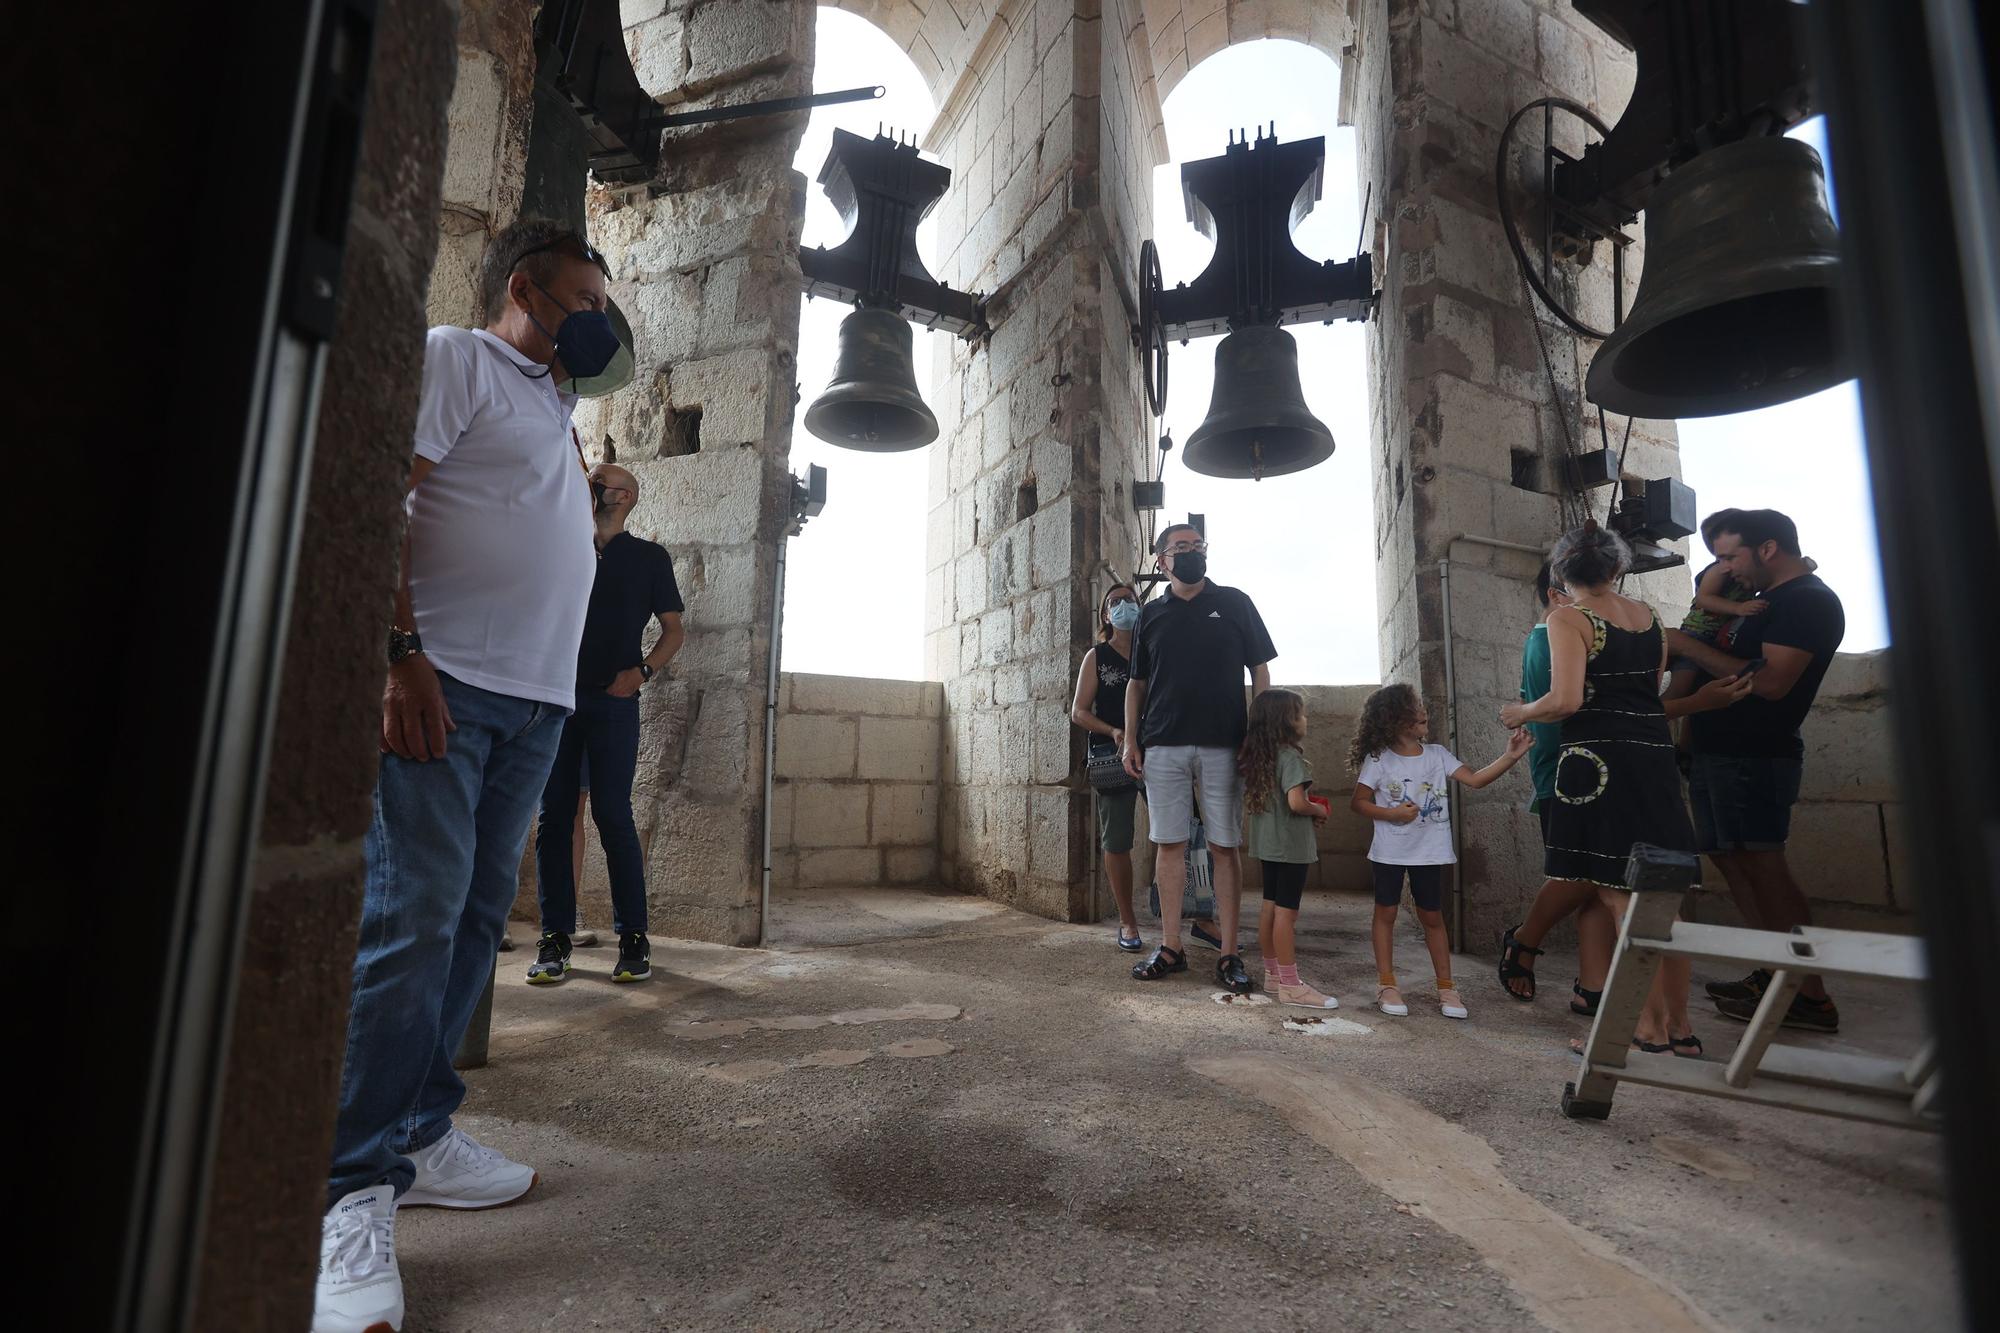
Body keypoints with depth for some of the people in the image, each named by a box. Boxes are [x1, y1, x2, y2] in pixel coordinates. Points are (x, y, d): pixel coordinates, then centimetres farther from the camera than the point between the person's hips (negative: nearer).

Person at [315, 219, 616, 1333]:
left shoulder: (554, 411, 27)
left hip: (538, 700, 8)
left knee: (476, 921, 9)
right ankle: (356, 1188, 1)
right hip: (447, 684, -8)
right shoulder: (453, 358, 3)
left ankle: (420, 1135, 20)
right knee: (411, 920, -10)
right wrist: (402, 652, -18)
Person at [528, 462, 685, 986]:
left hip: (613, 701, -3)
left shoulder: (649, 556, 8)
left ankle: (633, 937, 2)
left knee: (613, 815, -6)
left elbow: (674, 629, 6)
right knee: (554, 817, 2)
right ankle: (555, 938, 9)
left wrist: (641, 672, -9)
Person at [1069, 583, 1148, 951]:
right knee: (1116, 842, 3)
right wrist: (1114, 732, -15)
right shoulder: (1096, 657, 7)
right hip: (1114, 757, -1)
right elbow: (1078, 712, 2)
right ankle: (1127, 921, 15)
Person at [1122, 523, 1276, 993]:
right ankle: (1170, 948, 13)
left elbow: (1260, 672, 6)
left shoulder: (1234, 603, 7)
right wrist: (1130, 741, 6)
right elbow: (1137, 683, 14)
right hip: (1162, 746, 2)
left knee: (1224, 848, 2)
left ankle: (1228, 954, 9)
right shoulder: (1151, 614, 12)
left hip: (1222, 744, -2)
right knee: (1169, 845, 4)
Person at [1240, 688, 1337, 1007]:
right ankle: (1290, 986, 4)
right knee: (1286, 912, -3)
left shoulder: (1256, 756, 8)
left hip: (1267, 844, 8)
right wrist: (1318, 810, -7)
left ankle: (1273, 975, 23)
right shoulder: (1289, 756, -18)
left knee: (1270, 908, 13)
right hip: (1290, 846, -8)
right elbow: (1296, 802, -28)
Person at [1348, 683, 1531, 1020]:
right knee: (1386, 913, 6)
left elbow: (1476, 780, -6)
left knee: (1432, 916, 11)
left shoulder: (1437, 755, 2)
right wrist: (1392, 813, -19)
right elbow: (1358, 802, -6)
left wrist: (1510, 756, -18)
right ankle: (1386, 985, 16)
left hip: (1430, 852, 3)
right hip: (1390, 851, -3)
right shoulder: (1378, 759, -9)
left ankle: (1446, 987, 21)